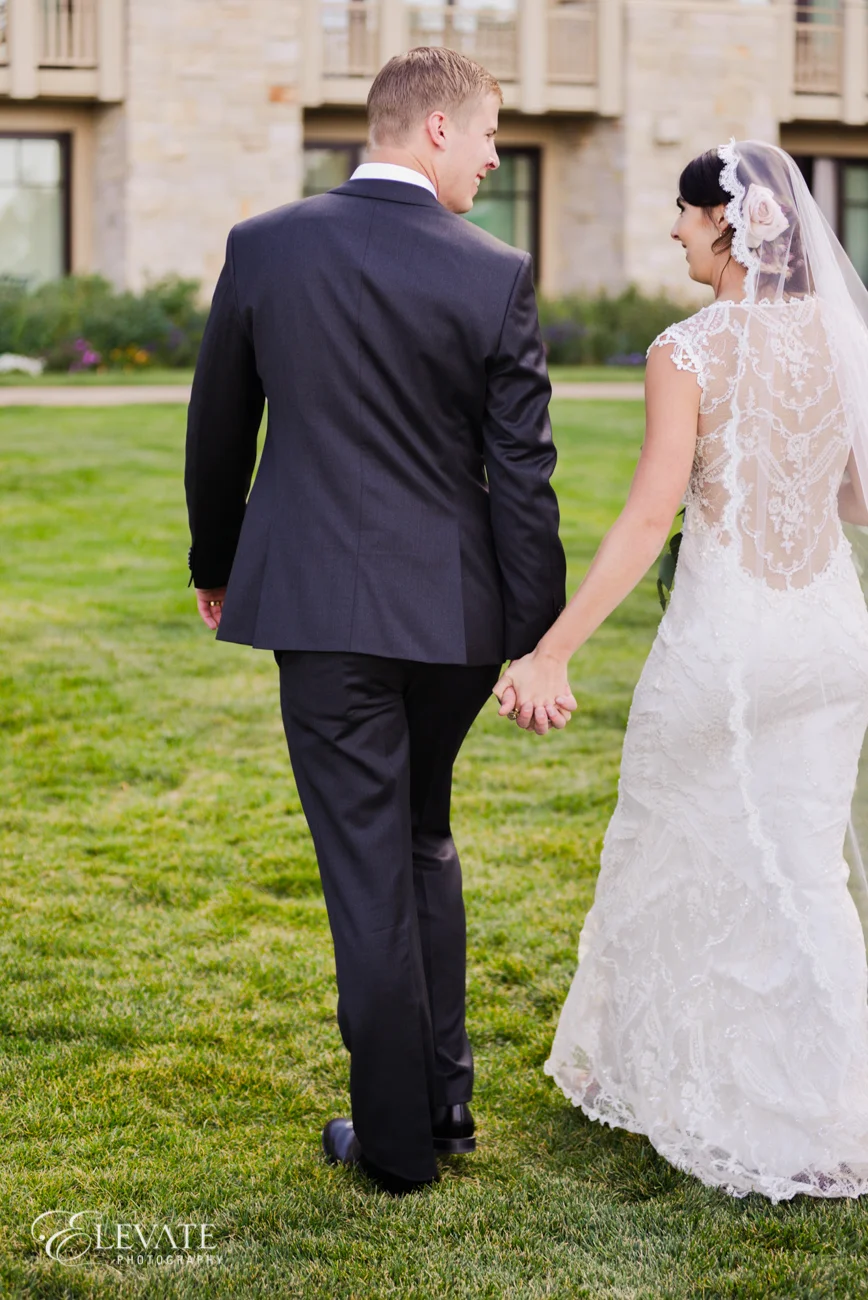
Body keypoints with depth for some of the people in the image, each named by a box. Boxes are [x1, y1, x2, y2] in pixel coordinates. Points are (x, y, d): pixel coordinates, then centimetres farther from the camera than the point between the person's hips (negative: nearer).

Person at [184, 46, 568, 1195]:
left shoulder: (264, 247, -4)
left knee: (367, 871, 5)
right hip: (456, 609, 1)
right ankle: (445, 1094, 28)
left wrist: (215, 565, 21)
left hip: (320, 605, -1)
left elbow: (218, 432, 6)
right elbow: (523, 476, -7)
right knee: (423, 841, 21)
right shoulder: (498, 278, -8)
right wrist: (538, 642, 0)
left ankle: (397, 1141, 13)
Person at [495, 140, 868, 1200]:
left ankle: (652, 1069, 31)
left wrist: (551, 652, -19)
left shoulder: (688, 354, -14)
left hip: (723, 634, -5)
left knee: (680, 854, 14)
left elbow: (648, 521, -20)